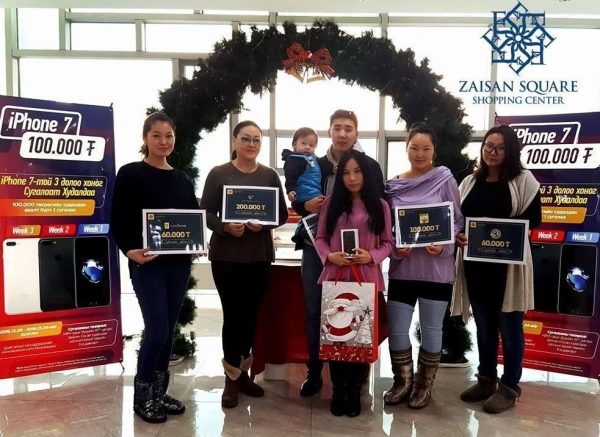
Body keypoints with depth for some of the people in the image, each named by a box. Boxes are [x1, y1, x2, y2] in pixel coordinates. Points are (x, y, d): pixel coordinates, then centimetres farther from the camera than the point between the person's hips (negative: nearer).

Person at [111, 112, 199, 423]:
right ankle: (142, 396, 16)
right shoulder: (130, 174, -3)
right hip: (147, 264, -5)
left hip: (179, 263, 5)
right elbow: (118, 222, -7)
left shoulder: (182, 179, 12)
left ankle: (159, 393, 26)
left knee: (168, 329, 11)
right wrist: (129, 251, -23)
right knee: (156, 330, -5)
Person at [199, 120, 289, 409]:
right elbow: (205, 213, -4)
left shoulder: (270, 175, 5)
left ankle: (242, 372, 28)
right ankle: (232, 378, 17)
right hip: (226, 255, -2)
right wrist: (225, 227, -21)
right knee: (232, 314, 2)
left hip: (260, 255, 3)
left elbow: (283, 214, 5)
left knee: (251, 314, 10)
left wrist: (264, 223, -14)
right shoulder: (218, 174, -2)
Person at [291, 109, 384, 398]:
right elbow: (296, 203, 13)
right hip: (316, 247, 3)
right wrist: (306, 205, -11)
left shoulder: (370, 167, 0)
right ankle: (314, 372, 25)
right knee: (314, 311, 9)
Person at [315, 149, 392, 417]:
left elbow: (387, 243, 5)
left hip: (366, 279, 0)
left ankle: (355, 392, 23)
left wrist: (371, 256, -14)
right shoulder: (331, 203, 7)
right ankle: (338, 391, 22)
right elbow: (320, 238, 7)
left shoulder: (380, 206, 5)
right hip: (335, 277, 1)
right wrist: (328, 256, -12)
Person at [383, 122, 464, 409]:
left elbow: (458, 220, -1)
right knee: (396, 330, 6)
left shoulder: (445, 178, -2)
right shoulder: (393, 185, 5)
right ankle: (402, 382, 28)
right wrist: (394, 248, -8)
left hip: (436, 268, -2)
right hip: (402, 267, 3)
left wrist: (443, 246, -17)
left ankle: (423, 384, 29)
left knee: (431, 330, 9)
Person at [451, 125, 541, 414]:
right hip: (475, 263, 4)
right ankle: (486, 380, 31)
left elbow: (533, 219, -4)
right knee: (483, 325, 16)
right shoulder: (470, 182, 10)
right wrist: (457, 235, -8)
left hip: (509, 263, -4)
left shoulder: (523, 180, -1)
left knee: (509, 326, 7)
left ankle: (509, 387, 21)